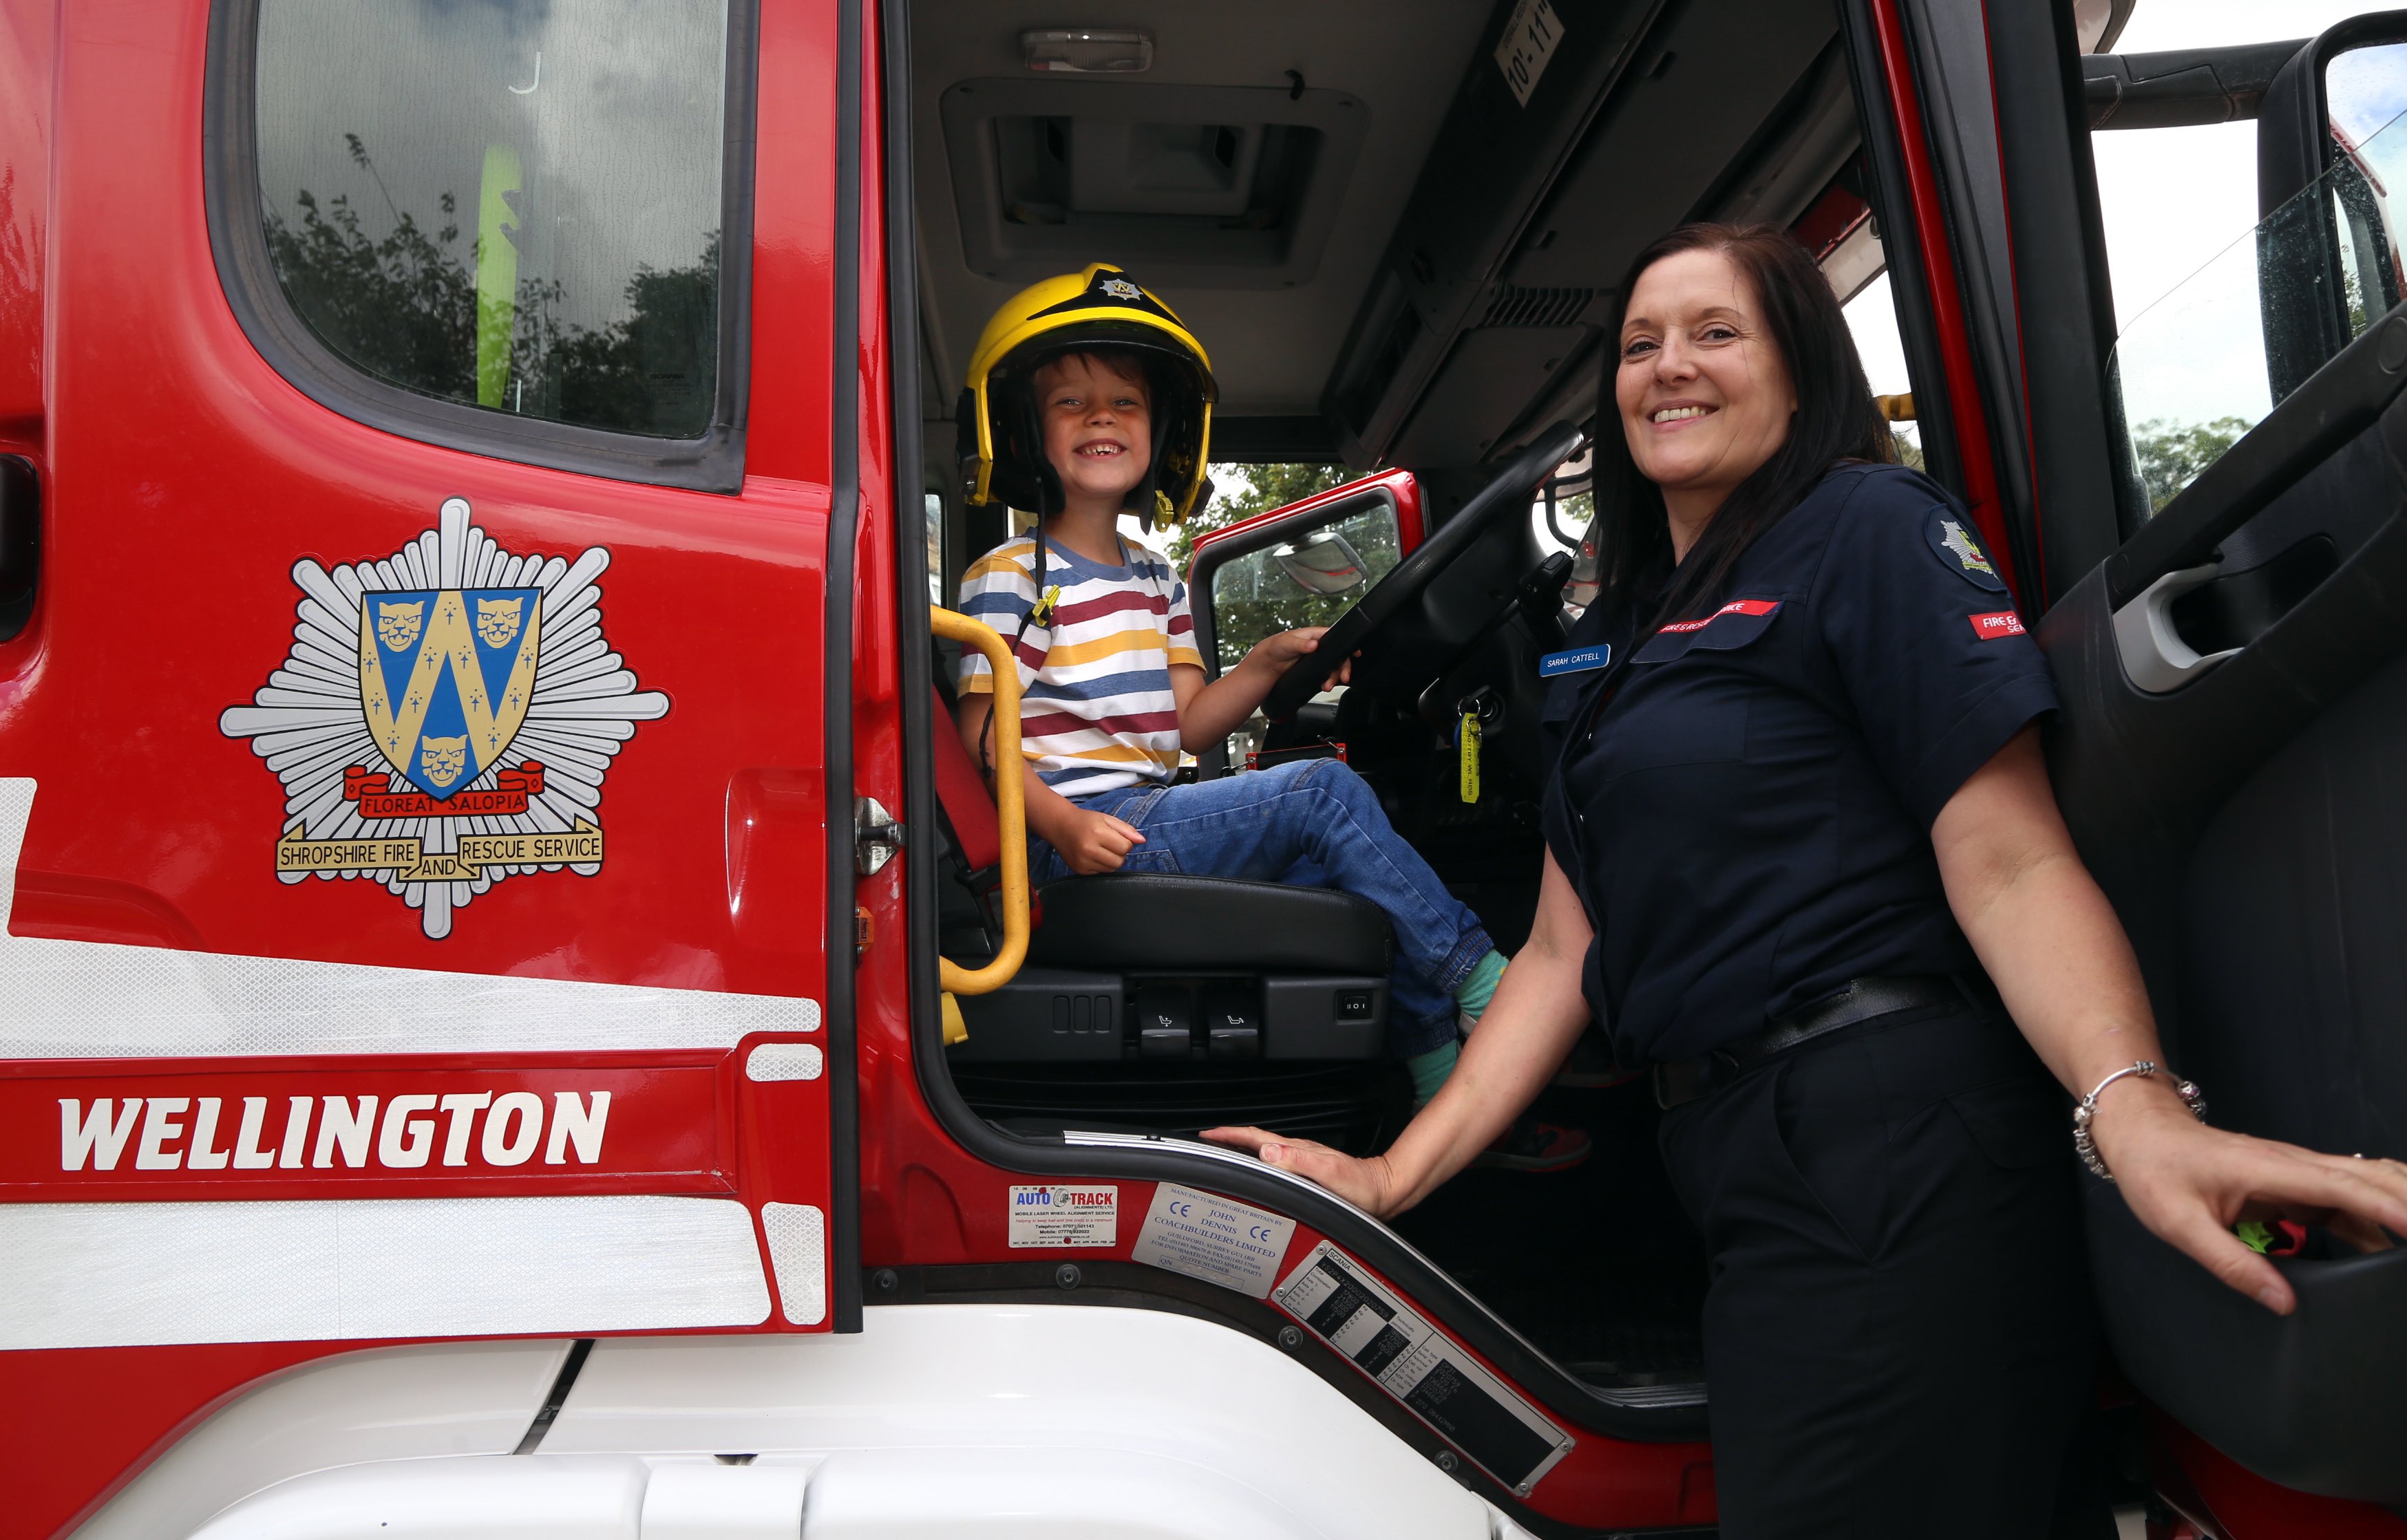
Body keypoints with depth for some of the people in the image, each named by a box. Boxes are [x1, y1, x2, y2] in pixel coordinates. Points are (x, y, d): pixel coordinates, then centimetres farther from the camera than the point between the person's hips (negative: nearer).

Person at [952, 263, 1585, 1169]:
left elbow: (1181, 729, 14)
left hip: (1151, 814, 8)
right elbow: (982, 744, -9)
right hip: (1082, 836, -8)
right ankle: (1487, 987, -9)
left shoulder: (1155, 582, 19)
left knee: (1351, 874, -5)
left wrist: (1268, 663, -1)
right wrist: (1062, 823, -26)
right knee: (1327, 794, -19)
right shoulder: (1010, 578, -3)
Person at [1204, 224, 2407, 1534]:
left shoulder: (1869, 529, -4)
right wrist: (1394, 1175, 4)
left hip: (1887, 1153, -7)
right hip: (1728, 1169, 7)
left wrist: (2134, 1109, -32)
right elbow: (1565, 952, 12)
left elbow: (2008, 863, -15)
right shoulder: (1614, 637, 17)